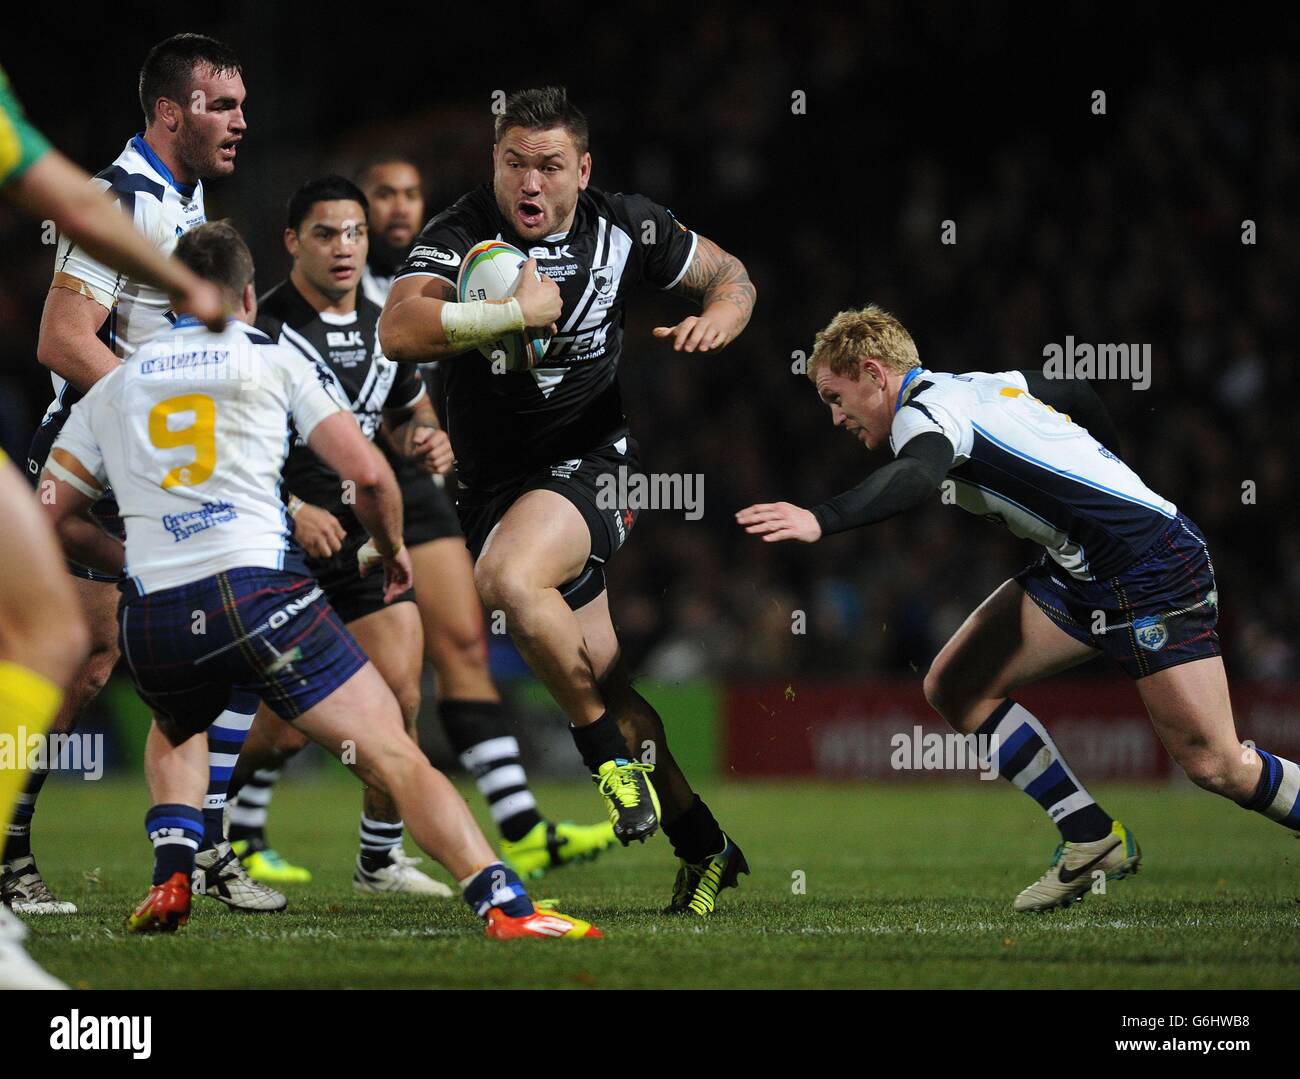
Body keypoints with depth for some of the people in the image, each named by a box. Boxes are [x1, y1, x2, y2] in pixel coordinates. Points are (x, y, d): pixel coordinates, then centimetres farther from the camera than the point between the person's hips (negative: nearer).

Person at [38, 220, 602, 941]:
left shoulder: (111, 388, 20)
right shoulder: (274, 360, 12)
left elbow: (54, 517, 19)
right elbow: (369, 475, 5)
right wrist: (391, 549, 24)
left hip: (151, 623, 4)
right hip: (260, 596, -4)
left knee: (176, 732, 37)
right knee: (395, 757, -5)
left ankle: (170, 882, 17)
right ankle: (506, 908, -20)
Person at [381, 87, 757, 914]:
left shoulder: (625, 228, -5)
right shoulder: (462, 235, -11)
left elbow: (729, 275, 13)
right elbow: (398, 332, -29)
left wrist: (716, 320, -9)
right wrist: (515, 311, -33)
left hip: (595, 460, -3)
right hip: (497, 482, 3)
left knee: (510, 580, -34)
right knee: (608, 684, 7)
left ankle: (610, 747, -15)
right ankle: (705, 848, 22)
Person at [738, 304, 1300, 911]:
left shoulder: (925, 410, -15)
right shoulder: (982, 386, 13)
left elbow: (916, 477, -39)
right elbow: (1081, 400, 28)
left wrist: (822, 520, -53)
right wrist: (1102, 480, 42)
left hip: (1151, 568, -10)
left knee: (1215, 765, -11)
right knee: (954, 687, 2)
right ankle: (1092, 841, 6)